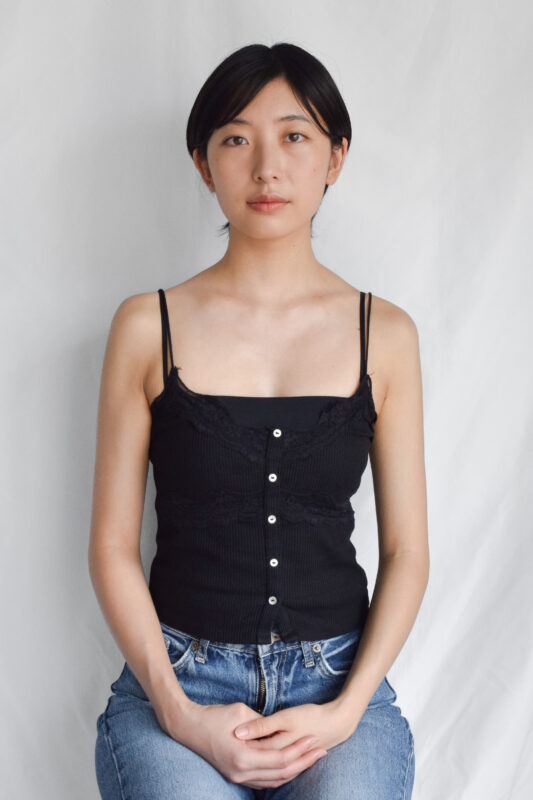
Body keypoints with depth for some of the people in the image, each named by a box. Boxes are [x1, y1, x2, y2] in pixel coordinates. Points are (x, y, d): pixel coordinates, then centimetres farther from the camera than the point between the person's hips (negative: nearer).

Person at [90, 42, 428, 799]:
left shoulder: (385, 333, 4)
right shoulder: (148, 326, 1)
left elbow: (407, 552, 5)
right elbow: (112, 546, 1)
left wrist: (346, 709, -7)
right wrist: (179, 712, -9)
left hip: (337, 682, 1)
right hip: (180, 674, -1)